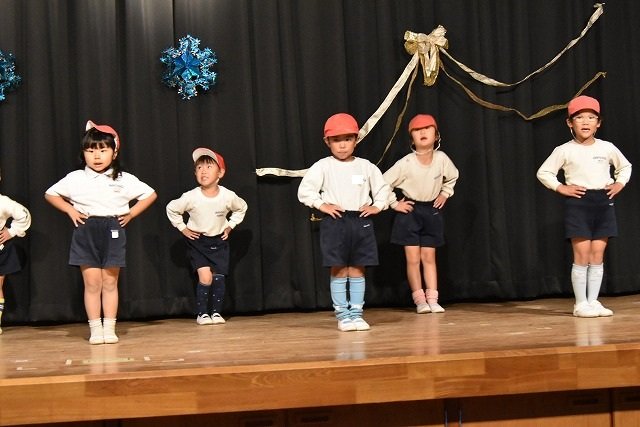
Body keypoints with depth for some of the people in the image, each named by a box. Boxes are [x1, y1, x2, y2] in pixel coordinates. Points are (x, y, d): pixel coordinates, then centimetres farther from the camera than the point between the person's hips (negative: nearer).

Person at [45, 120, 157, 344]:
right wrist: (70, 210, 3)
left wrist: (130, 214, 3)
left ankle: (109, 329, 8)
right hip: (86, 232, 0)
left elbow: (150, 194, 9)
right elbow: (50, 194, 14)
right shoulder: (75, 178, 3)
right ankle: (95, 330, 5)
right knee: (92, 282, -1)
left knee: (110, 282, 3)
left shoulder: (124, 179, 2)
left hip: (113, 231, 0)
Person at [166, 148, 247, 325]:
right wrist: (183, 228, -4)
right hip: (197, 240, -2)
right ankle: (202, 314, 2)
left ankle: (216, 312, 15)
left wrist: (230, 226, 2)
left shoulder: (228, 196, -16)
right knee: (205, 277, -13)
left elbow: (241, 208, 7)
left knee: (218, 277, -1)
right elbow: (171, 209, -2)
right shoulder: (191, 197, -21)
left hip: (219, 240, 2)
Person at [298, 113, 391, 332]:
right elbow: (305, 190, -5)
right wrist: (321, 205, -10)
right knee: (339, 270, -1)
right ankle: (342, 314, 5)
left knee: (357, 269, 5)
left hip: (361, 222, 3)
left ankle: (356, 313, 10)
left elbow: (382, 187, 18)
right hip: (335, 222, -3)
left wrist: (377, 206, 5)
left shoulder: (366, 166, 8)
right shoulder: (322, 167, -1)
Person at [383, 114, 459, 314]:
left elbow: (452, 177, 14)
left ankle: (432, 299, 8)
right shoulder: (406, 163, -18)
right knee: (413, 259, -2)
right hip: (410, 211, -2)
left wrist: (445, 194, 8)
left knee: (429, 257, 6)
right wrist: (394, 204, -9)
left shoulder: (442, 159, -8)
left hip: (432, 211, 3)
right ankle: (419, 300, 5)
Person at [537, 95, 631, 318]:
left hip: (603, 202, 3)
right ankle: (581, 303, 0)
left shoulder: (607, 148, 6)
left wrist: (619, 184, 7)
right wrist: (561, 188, -6)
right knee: (582, 254, -6)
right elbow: (543, 172, 2)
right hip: (578, 203, -3)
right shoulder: (564, 150, -3)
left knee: (598, 254, 4)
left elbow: (625, 166, 22)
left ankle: (593, 301, 11)